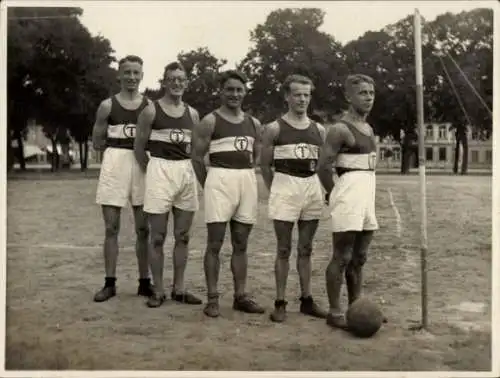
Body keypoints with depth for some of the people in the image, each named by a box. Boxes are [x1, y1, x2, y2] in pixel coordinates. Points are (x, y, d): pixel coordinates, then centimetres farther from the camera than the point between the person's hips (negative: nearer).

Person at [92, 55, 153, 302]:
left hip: (142, 165, 1)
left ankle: (144, 283, 14)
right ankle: (110, 283, 10)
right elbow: (97, 143, 5)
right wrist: (119, 147, 0)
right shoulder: (108, 106, 3)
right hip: (114, 164, -1)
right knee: (111, 227, 2)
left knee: (143, 228, 5)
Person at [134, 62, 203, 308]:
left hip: (187, 172, 5)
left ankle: (178, 289, 18)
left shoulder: (192, 114, 11)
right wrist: (152, 172, 1)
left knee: (182, 236, 8)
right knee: (158, 237, -1)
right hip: (160, 170, -4)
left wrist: (191, 169, 7)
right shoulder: (151, 111, -2)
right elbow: (139, 147, 0)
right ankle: (158, 291, 8)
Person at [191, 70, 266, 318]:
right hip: (220, 179, -5)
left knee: (241, 244, 10)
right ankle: (212, 298, 4)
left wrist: (247, 179, 15)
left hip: (248, 181, 5)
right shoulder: (210, 121, -3)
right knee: (215, 244, -3)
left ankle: (240, 296, 17)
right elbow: (197, 158, -3)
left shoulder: (254, 124, 12)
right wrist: (208, 186, 0)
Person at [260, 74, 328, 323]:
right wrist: (274, 191, 2)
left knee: (306, 249, 11)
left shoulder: (319, 130, 10)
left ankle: (307, 300, 19)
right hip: (285, 187, -4)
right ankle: (280, 303, 7)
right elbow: (265, 165, 2)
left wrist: (327, 189, 7)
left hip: (312, 188, 4)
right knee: (284, 249, 0)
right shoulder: (274, 129, -1)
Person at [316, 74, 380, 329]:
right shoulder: (340, 129, -12)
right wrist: (333, 194, -4)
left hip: (367, 193, 9)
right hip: (348, 193, -9)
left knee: (359, 257, 13)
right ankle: (334, 312, 4)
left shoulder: (368, 128, 16)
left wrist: (365, 191, 17)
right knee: (342, 257, -4)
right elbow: (323, 166, -15)